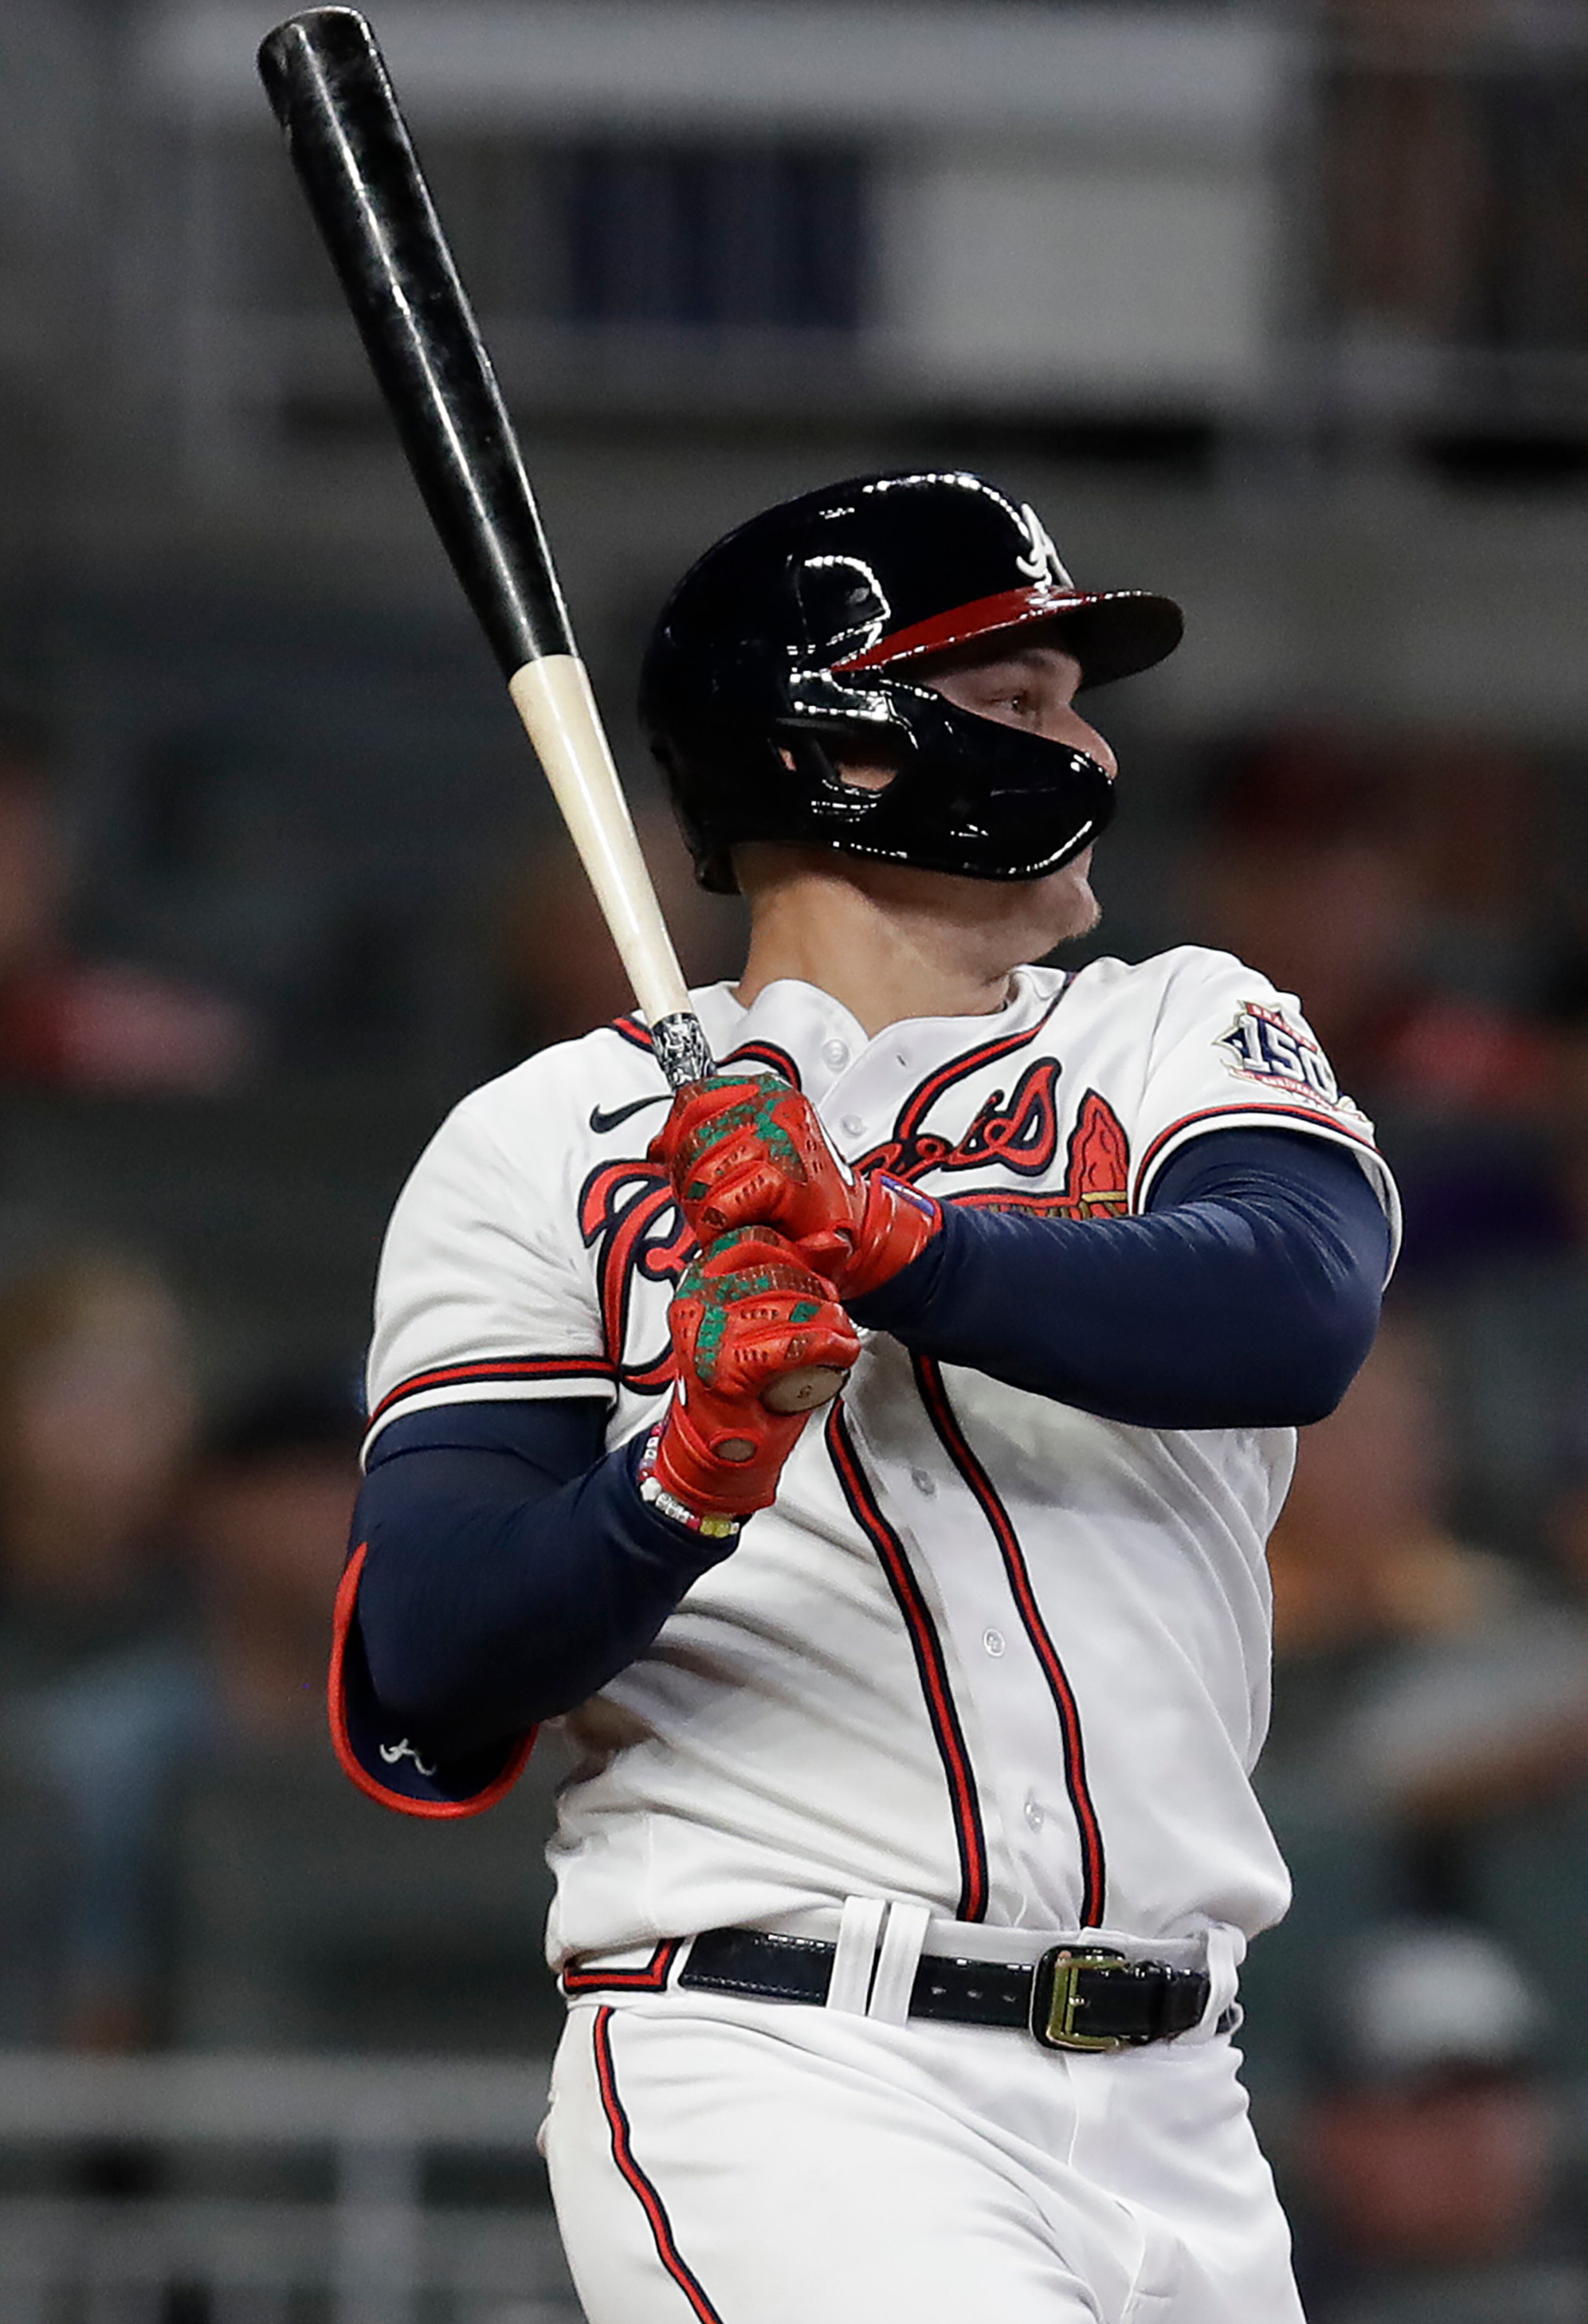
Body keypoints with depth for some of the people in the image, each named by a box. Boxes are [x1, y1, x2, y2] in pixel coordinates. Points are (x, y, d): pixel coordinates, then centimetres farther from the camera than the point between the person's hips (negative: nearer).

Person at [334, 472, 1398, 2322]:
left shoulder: (1184, 1037, 14)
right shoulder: (544, 1146, 6)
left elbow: (1296, 1315, -10)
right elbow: (424, 1681, -3)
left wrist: (893, 1248, -23)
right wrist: (682, 1479, -21)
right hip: (769, 2080, -4)